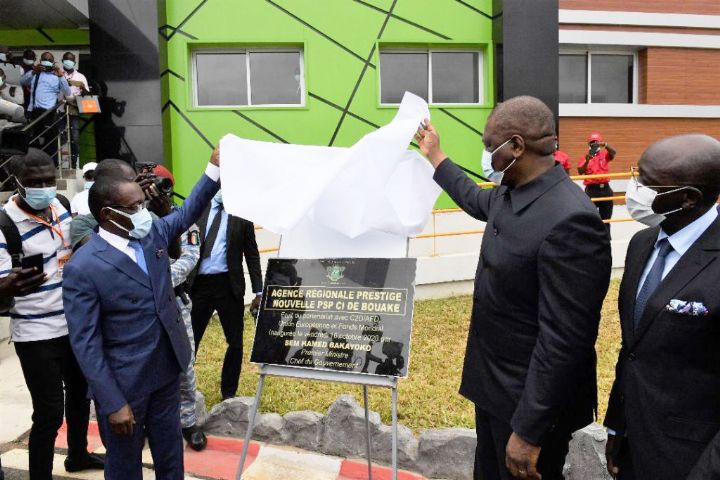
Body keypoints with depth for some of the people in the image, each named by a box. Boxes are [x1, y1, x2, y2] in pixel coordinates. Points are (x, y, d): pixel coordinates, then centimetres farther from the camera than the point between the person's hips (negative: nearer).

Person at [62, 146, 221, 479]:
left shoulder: (153, 234, -1)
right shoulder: (82, 267, -20)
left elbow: (188, 213, 15)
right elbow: (85, 343, -18)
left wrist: (215, 165, 3)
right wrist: (112, 403, -18)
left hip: (166, 368, 6)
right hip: (123, 382, -5)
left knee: (170, 452, 22)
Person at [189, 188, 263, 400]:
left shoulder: (242, 214, 3)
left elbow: (252, 255, 4)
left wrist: (258, 291, -1)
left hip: (229, 285, -1)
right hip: (199, 284, 1)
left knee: (235, 342, 7)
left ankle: (228, 393, 24)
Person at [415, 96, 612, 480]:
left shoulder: (569, 221, -29)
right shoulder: (511, 194, -1)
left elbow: (563, 341, -28)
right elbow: (476, 200, 25)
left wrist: (529, 430, -23)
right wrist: (434, 156, 32)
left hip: (530, 401, -8)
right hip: (494, 384, 9)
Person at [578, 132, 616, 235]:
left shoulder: (605, 155, 7)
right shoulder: (585, 157, 2)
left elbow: (613, 153, -15)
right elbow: (580, 172, -9)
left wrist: (605, 145, -31)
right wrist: (587, 161, -24)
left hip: (605, 188, 2)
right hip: (591, 189, -2)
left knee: (606, 217, 12)